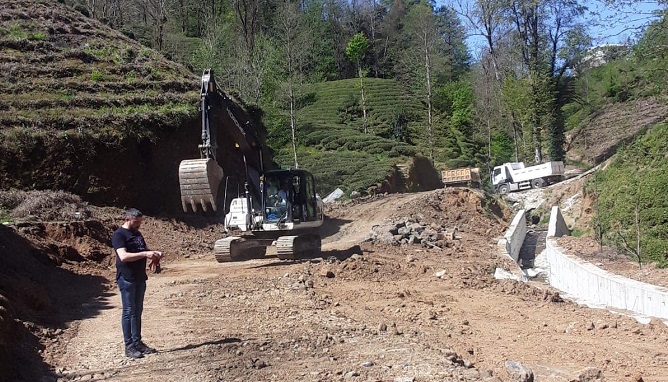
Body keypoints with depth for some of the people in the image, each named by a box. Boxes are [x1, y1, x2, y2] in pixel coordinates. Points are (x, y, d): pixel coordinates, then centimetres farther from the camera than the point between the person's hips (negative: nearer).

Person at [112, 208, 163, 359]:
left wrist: (154, 253, 5)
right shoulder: (119, 235, -11)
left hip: (139, 277, 8)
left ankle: (137, 342, 18)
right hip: (126, 278, -8)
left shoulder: (137, 233, 15)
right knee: (129, 312, -3)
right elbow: (123, 256, -22)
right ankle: (129, 346, 2)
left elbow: (145, 249, 26)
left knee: (137, 311, 12)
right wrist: (145, 254, -27)